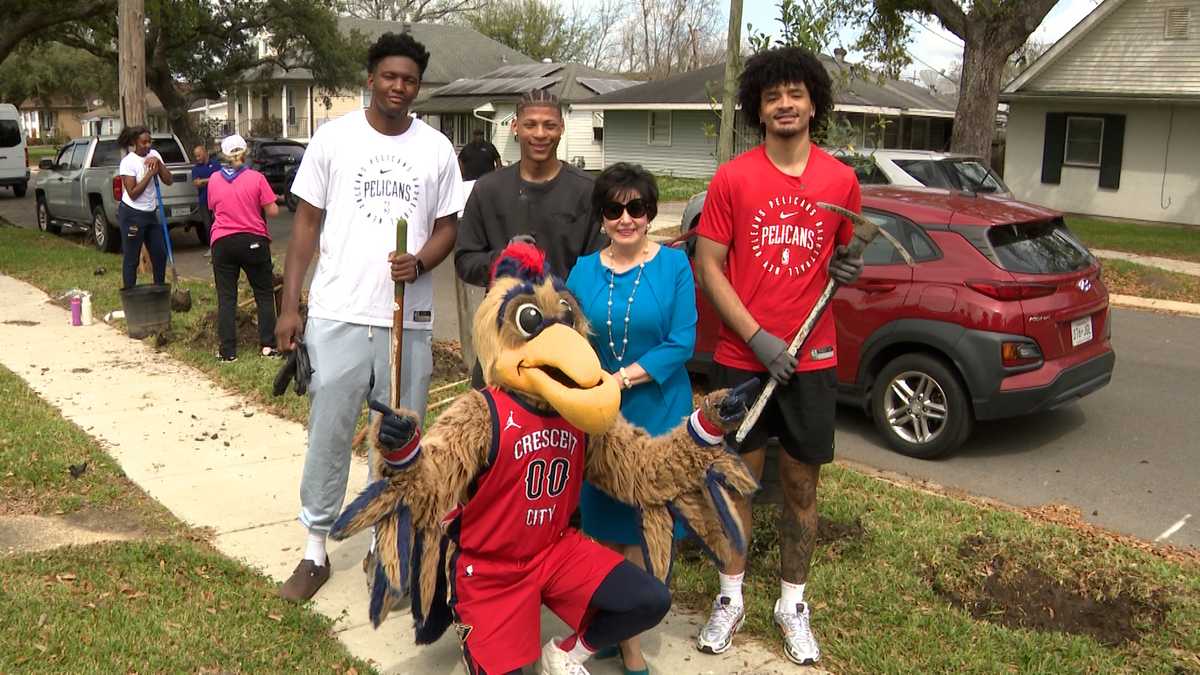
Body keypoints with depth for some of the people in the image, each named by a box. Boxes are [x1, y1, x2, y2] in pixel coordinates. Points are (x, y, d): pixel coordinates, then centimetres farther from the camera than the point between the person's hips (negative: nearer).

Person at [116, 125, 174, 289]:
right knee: (131, 259, 0)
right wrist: (150, 173, -19)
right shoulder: (128, 162, -15)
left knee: (160, 254, 11)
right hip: (132, 215, -7)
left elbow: (169, 181, -1)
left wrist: (158, 163, -14)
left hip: (151, 213, 7)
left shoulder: (153, 155, 4)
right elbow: (133, 193, -18)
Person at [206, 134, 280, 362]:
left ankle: (228, 350, 5)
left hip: (222, 242, 2)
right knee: (264, 294, 10)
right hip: (254, 240, -2)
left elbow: (212, 209, 14)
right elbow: (273, 211, -7)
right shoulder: (256, 178, -6)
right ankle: (268, 345, 6)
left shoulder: (214, 179, 2)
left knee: (226, 297, 6)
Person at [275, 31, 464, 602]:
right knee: (328, 437, 4)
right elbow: (306, 223, 4)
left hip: (410, 320, 2)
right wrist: (289, 307, -2)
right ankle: (315, 551, 18)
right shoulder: (333, 138, 2)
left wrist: (420, 262, -14)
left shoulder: (437, 149, 5)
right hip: (337, 315, -1)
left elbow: (447, 227, 9)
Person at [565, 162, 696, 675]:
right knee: (605, 521, 9)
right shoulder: (583, 271, 4)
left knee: (644, 524, 6)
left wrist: (623, 377, -18)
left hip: (658, 413, -2)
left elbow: (682, 343, -10)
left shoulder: (674, 265, -4)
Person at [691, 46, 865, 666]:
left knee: (802, 484, 10)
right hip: (742, 357, -1)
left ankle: (792, 604, 28)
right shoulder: (732, 178, -5)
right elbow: (708, 268, -5)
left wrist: (847, 269, -8)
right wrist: (757, 338, -13)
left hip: (811, 359, 2)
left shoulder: (840, 180, 1)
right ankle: (730, 598, 28)